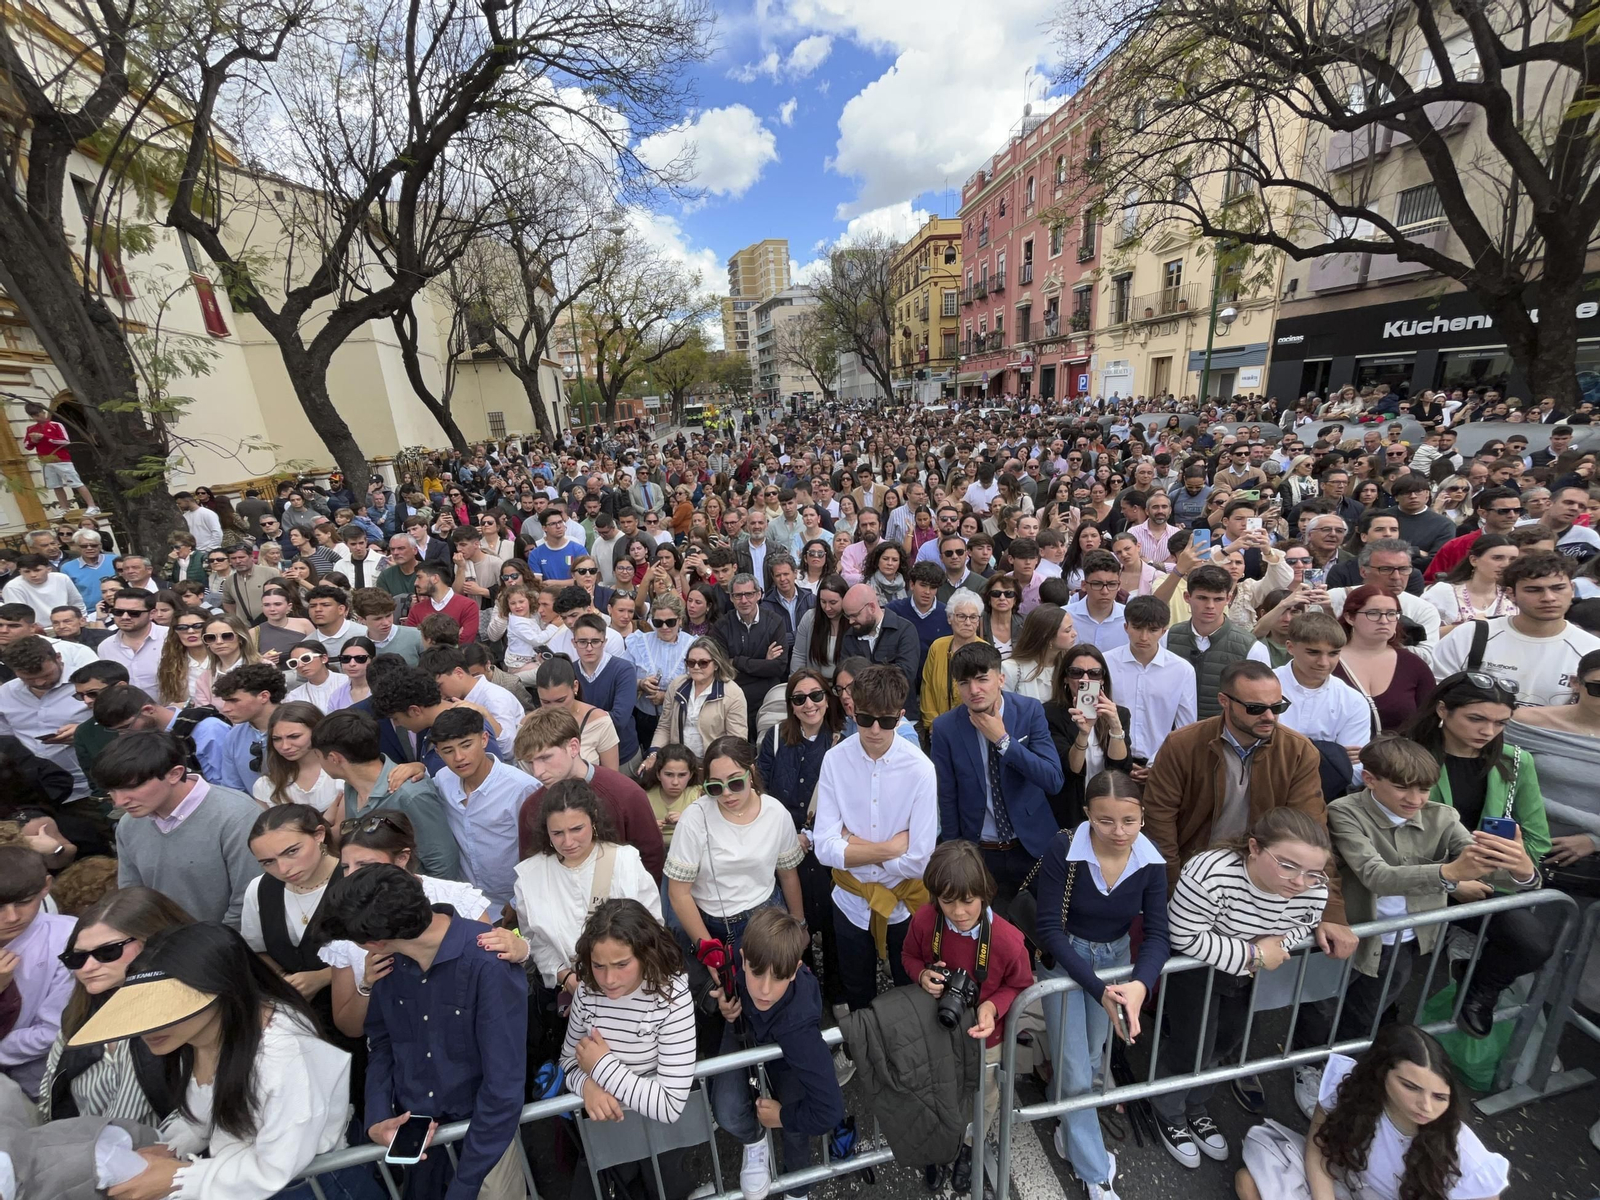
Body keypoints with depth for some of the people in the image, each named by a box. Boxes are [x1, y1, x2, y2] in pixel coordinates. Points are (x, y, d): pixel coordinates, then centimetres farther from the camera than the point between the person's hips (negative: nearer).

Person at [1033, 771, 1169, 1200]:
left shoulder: (1151, 862, -17)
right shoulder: (1062, 851, -29)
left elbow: (1158, 934, -17)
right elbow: (1049, 928, -25)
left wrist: (1140, 985, -35)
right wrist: (1098, 988, -34)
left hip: (1116, 958, 4)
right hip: (1064, 960, -3)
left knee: (1091, 1056, 22)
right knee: (1075, 1070, 3)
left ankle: (1067, 1123, 51)